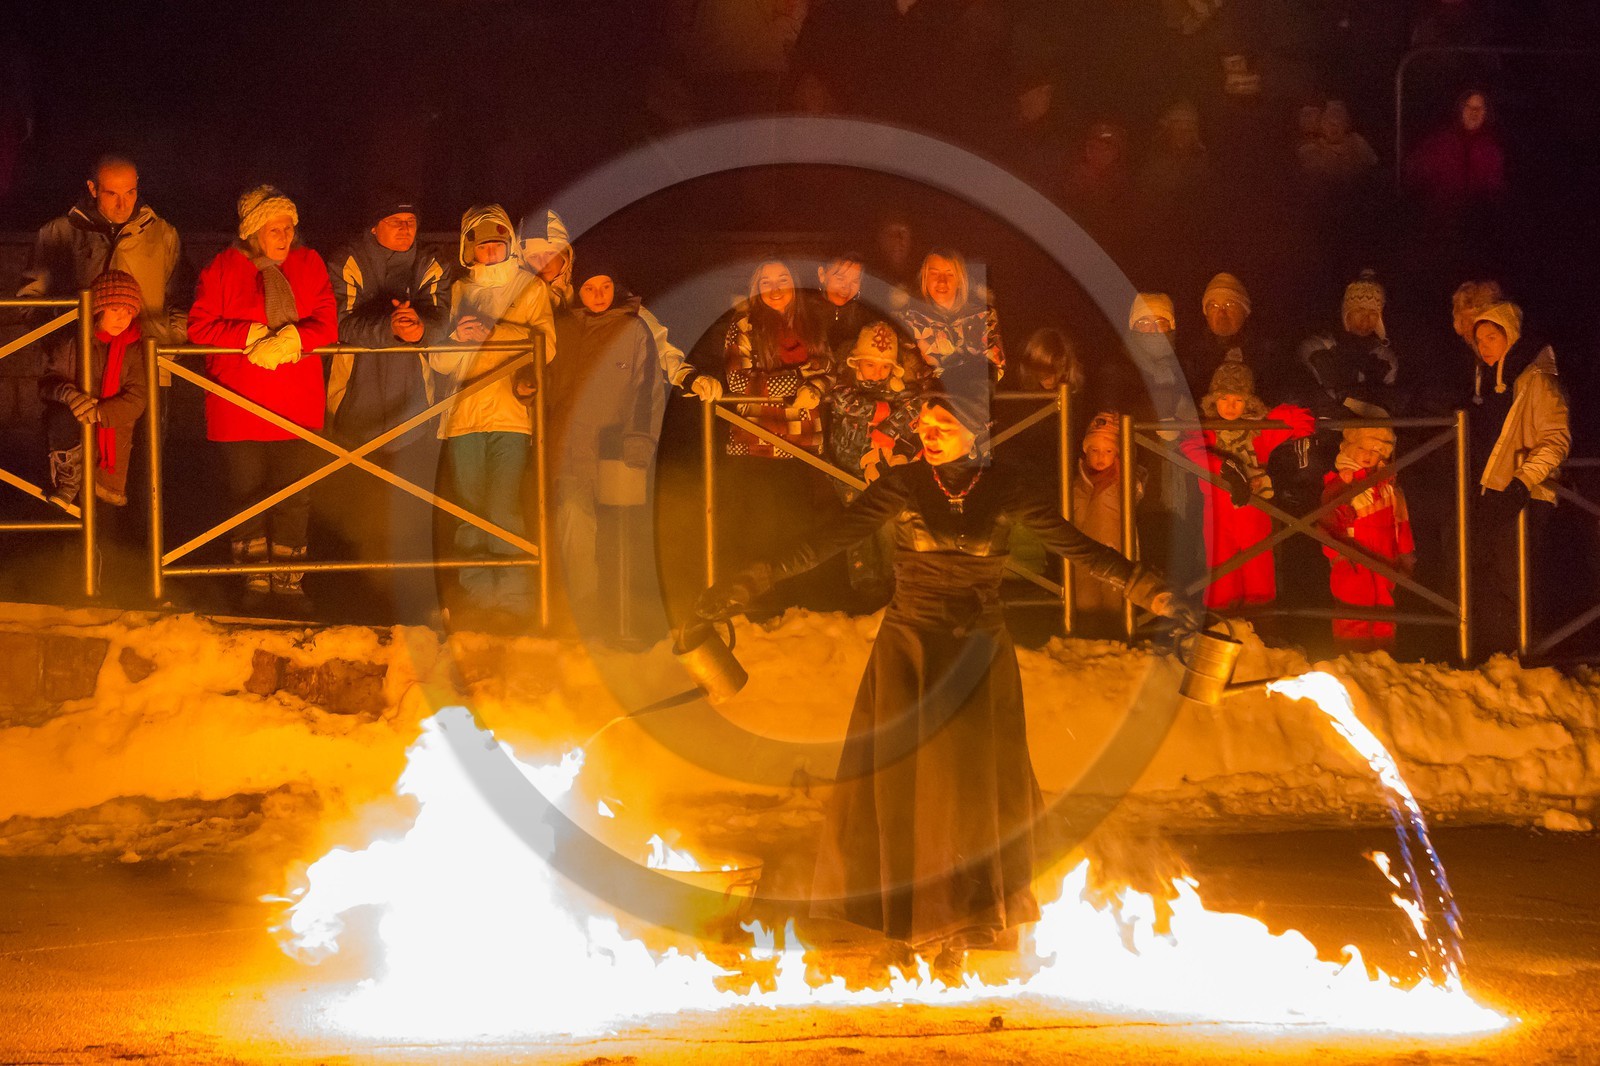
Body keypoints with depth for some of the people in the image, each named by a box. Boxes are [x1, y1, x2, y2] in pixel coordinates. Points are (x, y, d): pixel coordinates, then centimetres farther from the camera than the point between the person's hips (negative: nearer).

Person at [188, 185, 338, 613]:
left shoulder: (309, 265, 7)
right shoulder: (222, 269, -1)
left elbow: (326, 324, 0)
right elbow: (200, 327, -7)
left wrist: (290, 338, -19)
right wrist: (253, 336, -17)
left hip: (297, 408, 2)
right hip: (239, 406, -2)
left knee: (293, 497, 3)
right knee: (248, 494, 6)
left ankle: (289, 581, 13)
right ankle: (256, 580, 17)